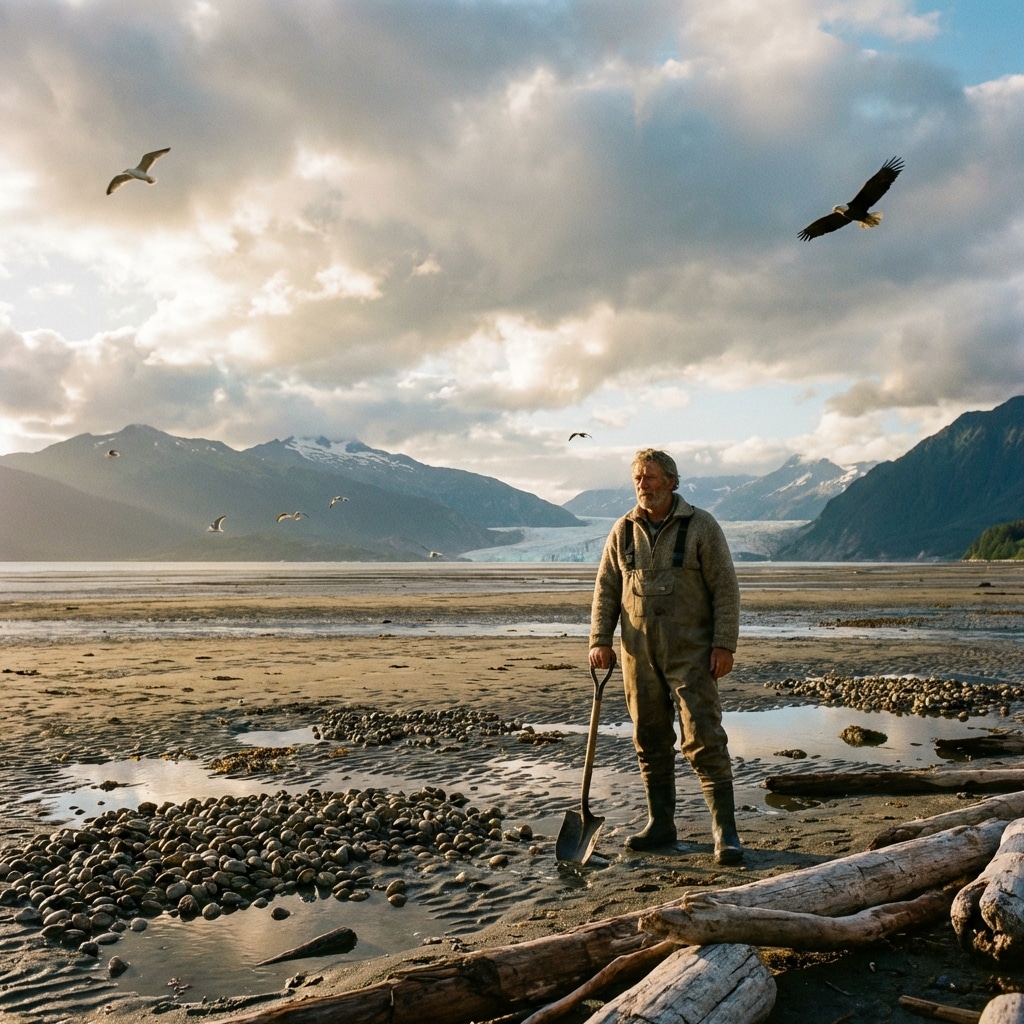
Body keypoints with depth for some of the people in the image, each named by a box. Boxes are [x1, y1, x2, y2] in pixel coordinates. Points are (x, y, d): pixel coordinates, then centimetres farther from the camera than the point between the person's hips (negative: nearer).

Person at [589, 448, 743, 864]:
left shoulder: (701, 526, -3)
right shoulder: (623, 531, 8)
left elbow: (725, 588, -4)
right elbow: (606, 590, 11)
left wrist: (724, 644, -11)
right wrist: (600, 640, 1)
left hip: (691, 653, -4)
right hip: (639, 654, 4)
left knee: (703, 739, -7)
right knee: (650, 741, 10)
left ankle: (725, 832, 1)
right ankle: (660, 823, 22)